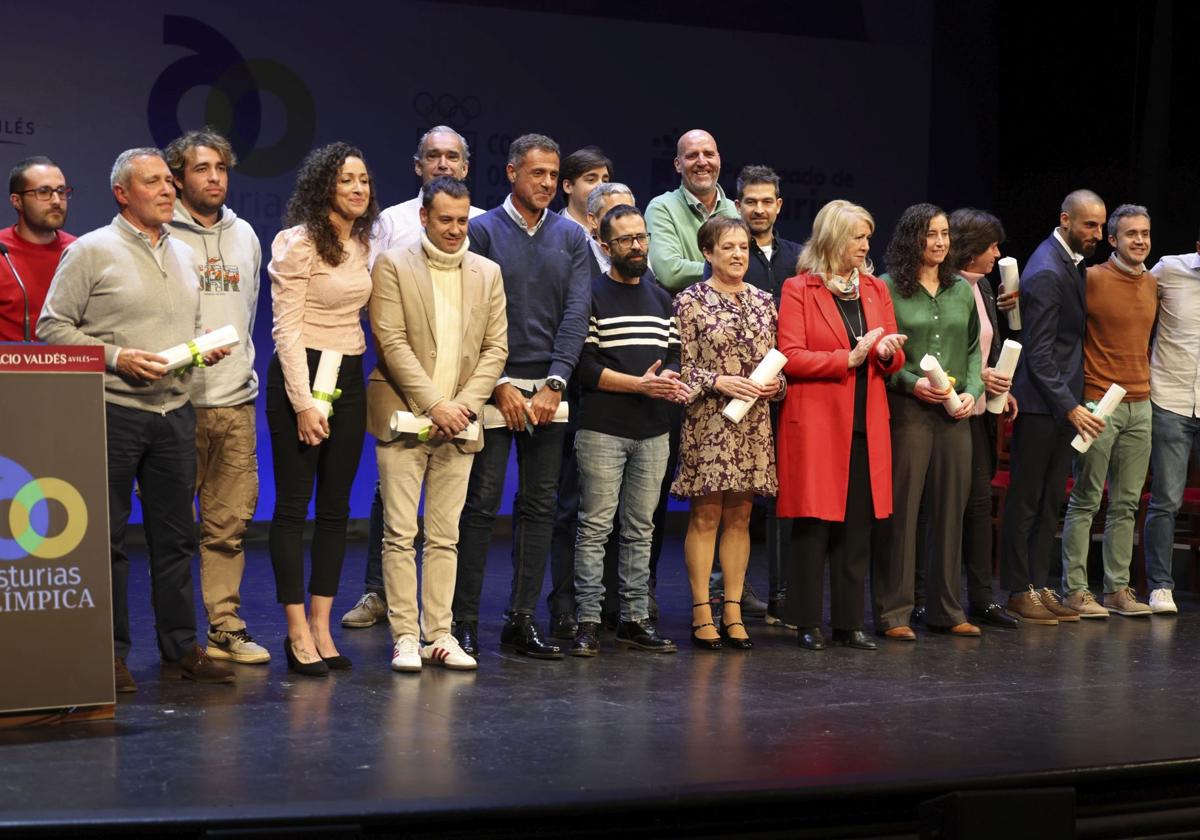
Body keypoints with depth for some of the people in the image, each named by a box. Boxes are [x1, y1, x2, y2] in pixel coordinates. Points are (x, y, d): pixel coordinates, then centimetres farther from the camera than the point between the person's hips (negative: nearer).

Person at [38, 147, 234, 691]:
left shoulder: (183, 255, 16)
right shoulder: (91, 251, -3)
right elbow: (52, 328, -6)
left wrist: (205, 348, 5)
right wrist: (115, 357, -16)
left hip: (175, 410, 6)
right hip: (112, 411, -5)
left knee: (176, 534, 9)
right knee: (108, 538, 1)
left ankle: (180, 646, 18)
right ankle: (110, 654, 9)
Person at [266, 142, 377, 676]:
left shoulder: (362, 242, 11)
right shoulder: (298, 243, -11)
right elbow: (286, 327, -14)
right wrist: (303, 402, -19)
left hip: (349, 377, 8)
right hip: (300, 376, -7)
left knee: (337, 507, 8)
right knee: (293, 504, -1)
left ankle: (320, 627, 15)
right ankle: (297, 633, 4)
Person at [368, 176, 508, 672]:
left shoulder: (487, 273, 12)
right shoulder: (393, 265, 0)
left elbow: (495, 348, 7)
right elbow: (392, 343, -8)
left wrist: (463, 405, -6)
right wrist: (434, 405, -14)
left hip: (458, 422, 3)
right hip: (405, 417, -3)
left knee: (445, 536, 6)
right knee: (400, 534, -3)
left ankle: (438, 635, 11)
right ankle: (404, 636, 3)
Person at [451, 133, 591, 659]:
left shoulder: (572, 237, 11)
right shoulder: (482, 231, 1)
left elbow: (576, 314, 3)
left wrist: (554, 384, -9)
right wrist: (500, 385, -12)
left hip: (548, 389, 4)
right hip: (494, 386, -4)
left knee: (539, 507, 5)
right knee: (481, 503, -4)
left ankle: (522, 621, 12)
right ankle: (464, 621, 2)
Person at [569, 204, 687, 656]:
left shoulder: (661, 298, 17)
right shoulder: (591, 295, -3)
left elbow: (674, 353, 17)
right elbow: (584, 366, -10)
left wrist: (669, 377, -6)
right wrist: (641, 384, -16)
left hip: (653, 432, 6)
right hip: (603, 429, -6)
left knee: (641, 528, 9)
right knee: (595, 527, -4)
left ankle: (635, 619, 15)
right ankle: (587, 622, 0)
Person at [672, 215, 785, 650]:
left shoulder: (763, 301, 12)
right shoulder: (691, 300, -2)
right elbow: (682, 367, -5)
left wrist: (776, 383, -4)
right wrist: (719, 382, -17)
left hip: (753, 423, 4)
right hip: (708, 422, -4)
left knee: (739, 517, 7)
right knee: (705, 516, -2)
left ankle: (733, 611, 12)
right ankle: (702, 613, 3)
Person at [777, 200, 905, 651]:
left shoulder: (876, 290, 16)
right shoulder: (799, 290, -1)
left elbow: (893, 360, 17)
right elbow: (790, 358, -9)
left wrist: (887, 352, -6)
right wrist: (849, 358, -14)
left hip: (866, 426, 5)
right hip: (815, 423, -5)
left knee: (859, 525, 4)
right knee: (814, 523, -4)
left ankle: (849, 622, 11)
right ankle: (808, 622, 4)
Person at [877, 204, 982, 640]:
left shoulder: (962, 290, 14)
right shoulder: (887, 288, -2)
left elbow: (974, 349, 17)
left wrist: (972, 390, 2)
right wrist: (912, 382, -14)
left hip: (954, 414, 5)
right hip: (906, 409, -5)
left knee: (951, 510, 8)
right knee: (901, 510, -4)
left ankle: (946, 609, 17)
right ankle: (893, 612, 3)